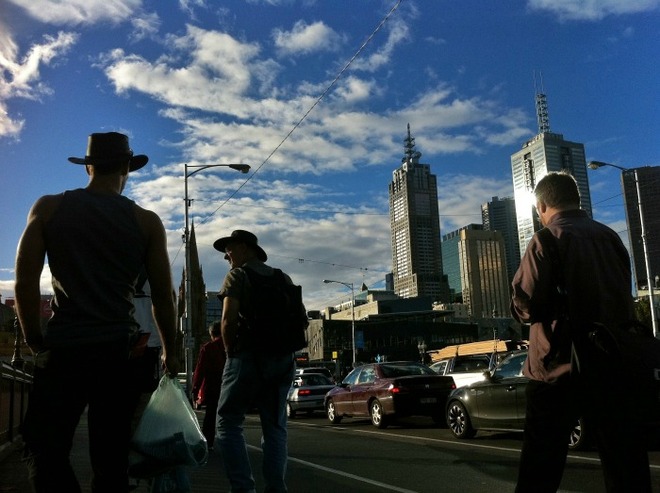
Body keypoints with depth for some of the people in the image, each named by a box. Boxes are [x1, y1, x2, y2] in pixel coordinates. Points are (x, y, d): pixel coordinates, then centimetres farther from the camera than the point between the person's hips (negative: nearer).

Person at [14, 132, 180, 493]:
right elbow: (162, 296, 2)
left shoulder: (48, 208, 2)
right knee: (111, 461, 10)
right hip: (119, 351, 1)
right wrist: (169, 353, 14)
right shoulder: (147, 222, 1)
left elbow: (25, 282, -2)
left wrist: (35, 341, 11)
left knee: (44, 452, 5)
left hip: (64, 348, -1)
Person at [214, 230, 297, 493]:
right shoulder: (283, 278, 16)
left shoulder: (237, 275, -2)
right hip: (282, 359, 6)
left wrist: (230, 350, -1)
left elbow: (229, 318, -14)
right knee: (275, 427, 9)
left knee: (229, 422, 3)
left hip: (248, 357, -6)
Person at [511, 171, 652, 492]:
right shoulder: (610, 237, 9)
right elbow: (623, 295, 16)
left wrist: (520, 303, 5)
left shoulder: (547, 240, -9)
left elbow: (527, 306, -17)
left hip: (560, 366, -5)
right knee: (624, 458, 12)